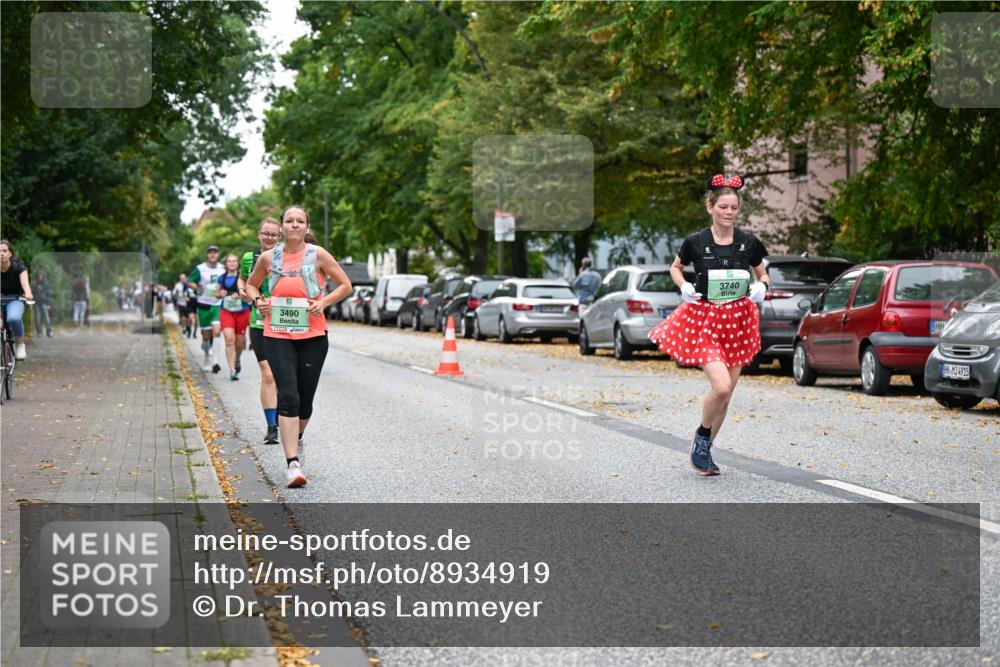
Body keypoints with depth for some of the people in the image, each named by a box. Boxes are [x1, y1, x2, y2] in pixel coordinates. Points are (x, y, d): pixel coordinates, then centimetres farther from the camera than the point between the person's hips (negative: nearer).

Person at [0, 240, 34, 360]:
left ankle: (20, 344, -9)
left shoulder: (17, 267, -16)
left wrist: (28, 294, -56)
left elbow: (25, 282, -33)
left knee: (13, 318, -34)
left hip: (15, 299, -2)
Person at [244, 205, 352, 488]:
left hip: (312, 336, 0)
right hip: (277, 336, 0)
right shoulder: (269, 257, 5)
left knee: (305, 400, 7)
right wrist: (257, 300, 0)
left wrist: (323, 302, -9)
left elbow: (345, 285, 6)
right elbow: (251, 284, 21)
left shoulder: (318, 255, 0)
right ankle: (293, 463, -17)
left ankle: (296, 437, 41)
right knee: (288, 397, -14)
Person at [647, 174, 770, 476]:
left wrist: (761, 287, -8)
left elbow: (762, 274, 15)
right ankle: (702, 436, 9)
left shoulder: (749, 242, 0)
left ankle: (704, 448, 27)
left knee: (726, 394, 8)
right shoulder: (695, 242, -5)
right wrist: (683, 286, -7)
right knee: (721, 387, -19)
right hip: (704, 319, -3)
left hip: (738, 320, 3)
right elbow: (675, 267, 13)